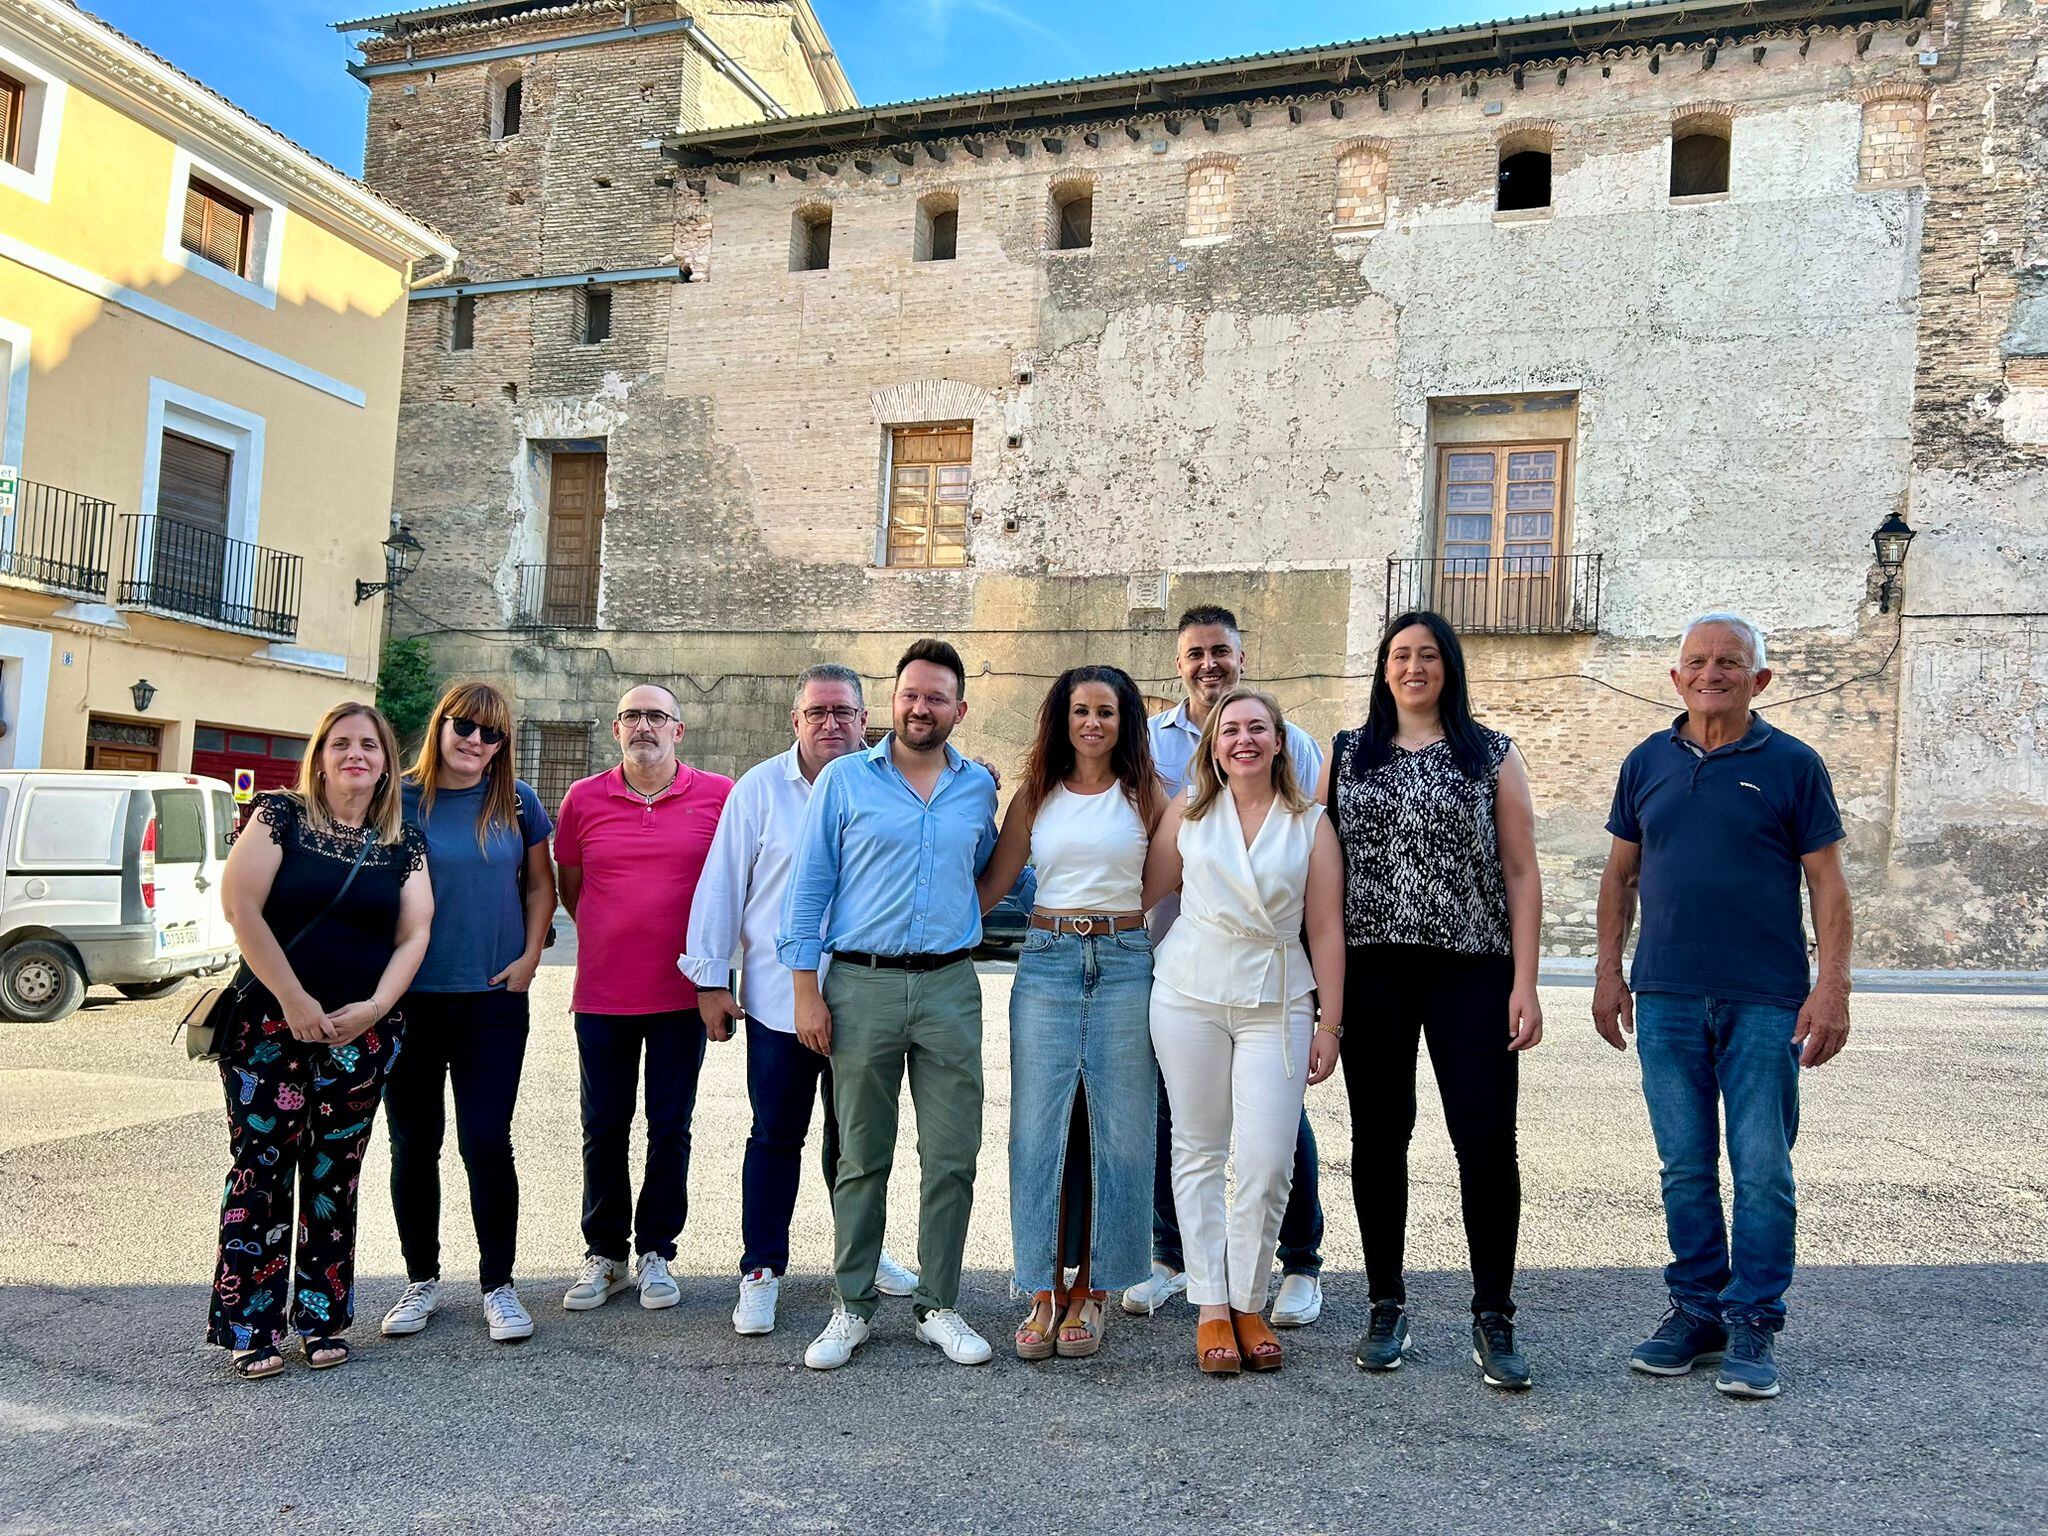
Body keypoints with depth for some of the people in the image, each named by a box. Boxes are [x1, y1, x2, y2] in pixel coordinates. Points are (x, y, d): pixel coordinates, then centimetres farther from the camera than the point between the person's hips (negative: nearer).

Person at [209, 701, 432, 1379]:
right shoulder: (281, 814, -1)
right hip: (271, 1022, -2)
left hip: (362, 1031, 3)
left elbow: (414, 932, 4)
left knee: (334, 1176, 8)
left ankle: (323, 1320, 19)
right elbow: (241, 904, -9)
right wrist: (294, 1001, -12)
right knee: (263, 1168, -1)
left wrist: (374, 1006, -10)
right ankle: (249, 1329, 11)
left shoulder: (404, 840, 8)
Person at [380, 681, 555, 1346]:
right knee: (414, 1146, 9)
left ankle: (497, 1284, 15)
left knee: (487, 1142, -1)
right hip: (411, 998, 0)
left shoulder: (516, 802, 3)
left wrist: (529, 957, 0)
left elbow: (539, 884, 12)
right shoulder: (401, 798, -1)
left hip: (494, 999, 0)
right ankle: (422, 1280, 26)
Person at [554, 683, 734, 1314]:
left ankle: (655, 1254, 23)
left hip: (682, 993, -1)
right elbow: (569, 886, 15)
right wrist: (611, 939, 11)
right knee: (604, 1129, 10)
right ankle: (604, 1254, 25)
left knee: (670, 1130, 8)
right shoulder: (583, 799, 2)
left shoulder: (719, 796, -3)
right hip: (601, 993, 1)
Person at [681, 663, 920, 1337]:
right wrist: (711, 978, -2)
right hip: (779, 997, -2)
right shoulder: (759, 788, -1)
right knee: (775, 1138, 6)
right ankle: (761, 1270, 19)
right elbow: (721, 884, 0)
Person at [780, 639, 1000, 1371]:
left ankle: (939, 1307, 18)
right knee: (861, 1158, 6)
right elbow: (809, 884, 2)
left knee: (952, 1158, 4)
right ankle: (852, 1308, 19)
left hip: (949, 987, 2)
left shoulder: (979, 787, 10)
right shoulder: (844, 779, 3)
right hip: (862, 984, -2)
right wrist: (806, 987, -4)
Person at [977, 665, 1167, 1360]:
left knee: (1116, 1131, 2)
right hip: (1046, 964, 1)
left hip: (1124, 966, -1)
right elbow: (991, 883, 12)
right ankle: (1043, 1294, 11)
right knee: (1039, 1130, 0)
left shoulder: (1146, 796, 7)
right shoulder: (1035, 796, 11)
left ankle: (1089, 1292, 16)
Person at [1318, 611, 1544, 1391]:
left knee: (1488, 1141, -5)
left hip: (1470, 970, -1)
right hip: (1372, 970, 1)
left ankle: (1493, 1319, 11)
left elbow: (1521, 873, 3)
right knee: (1378, 1137, 8)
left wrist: (1525, 983, -4)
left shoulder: (1492, 757, 7)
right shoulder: (1346, 754, 10)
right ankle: (1387, 1306, 22)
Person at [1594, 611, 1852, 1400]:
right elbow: (1620, 871, 14)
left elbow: (1827, 880, -1)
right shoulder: (1647, 763, 9)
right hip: (1666, 999, 3)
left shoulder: (1792, 764, 1)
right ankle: (1696, 1309, 21)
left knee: (1762, 1170, 2)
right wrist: (1608, 971, 9)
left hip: (1765, 1001, -2)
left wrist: (1833, 985, -9)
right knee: (1686, 1168, 9)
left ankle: (1754, 1325, 13)